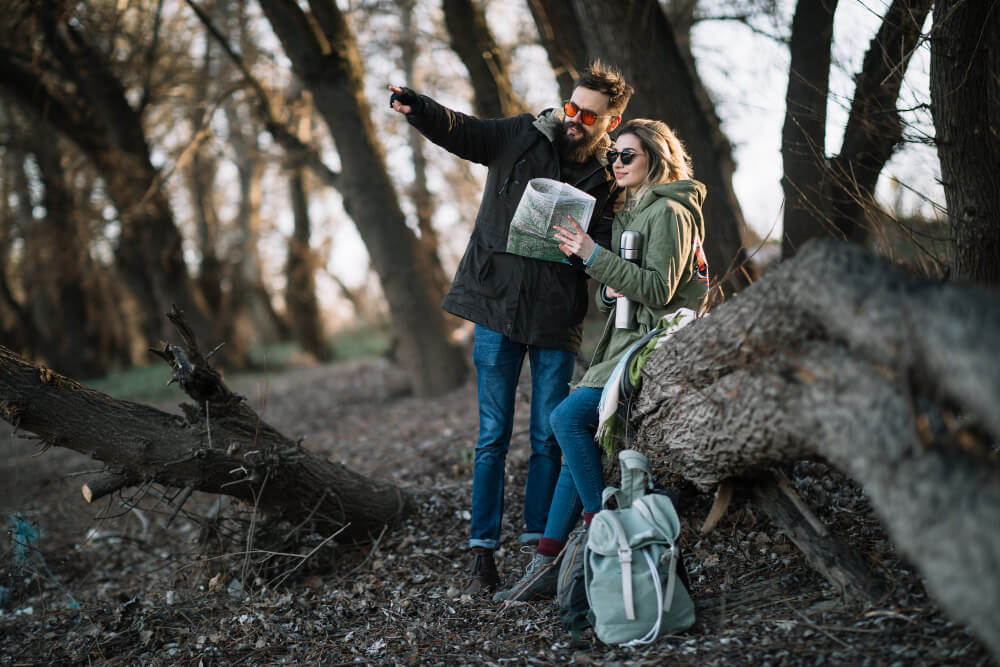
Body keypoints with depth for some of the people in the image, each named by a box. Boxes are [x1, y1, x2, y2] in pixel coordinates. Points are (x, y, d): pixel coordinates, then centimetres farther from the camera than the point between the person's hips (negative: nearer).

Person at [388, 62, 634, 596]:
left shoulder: (608, 180, 2)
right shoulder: (519, 138, 2)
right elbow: (458, 131, -10)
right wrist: (415, 108, -28)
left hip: (556, 318, 1)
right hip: (498, 309, -1)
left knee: (548, 438, 5)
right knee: (493, 436, 2)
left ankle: (539, 545, 16)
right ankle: (482, 552, 9)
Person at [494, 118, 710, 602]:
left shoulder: (670, 212, -7)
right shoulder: (630, 213, 22)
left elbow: (658, 289, -19)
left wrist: (595, 256, -18)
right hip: (626, 341, 9)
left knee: (568, 416, -22)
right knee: (579, 431, -1)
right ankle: (546, 562, -1)